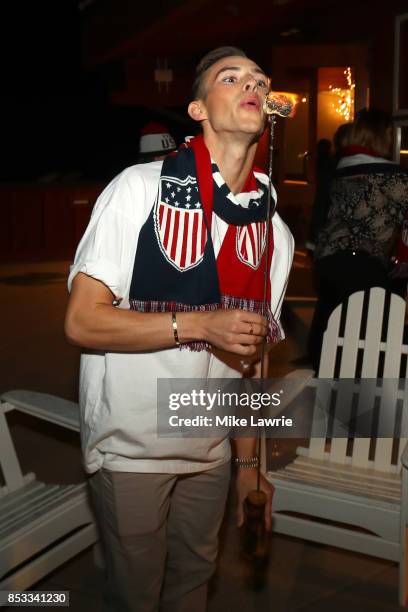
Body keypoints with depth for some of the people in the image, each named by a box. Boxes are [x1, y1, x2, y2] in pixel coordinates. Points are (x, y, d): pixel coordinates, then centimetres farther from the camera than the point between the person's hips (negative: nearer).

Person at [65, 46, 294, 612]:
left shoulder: (275, 233, 1)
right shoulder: (140, 188, -15)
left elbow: (253, 353, 7)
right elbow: (82, 321, -18)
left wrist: (249, 464, 9)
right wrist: (200, 324, -25)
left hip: (212, 453, 5)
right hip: (132, 451, -4)